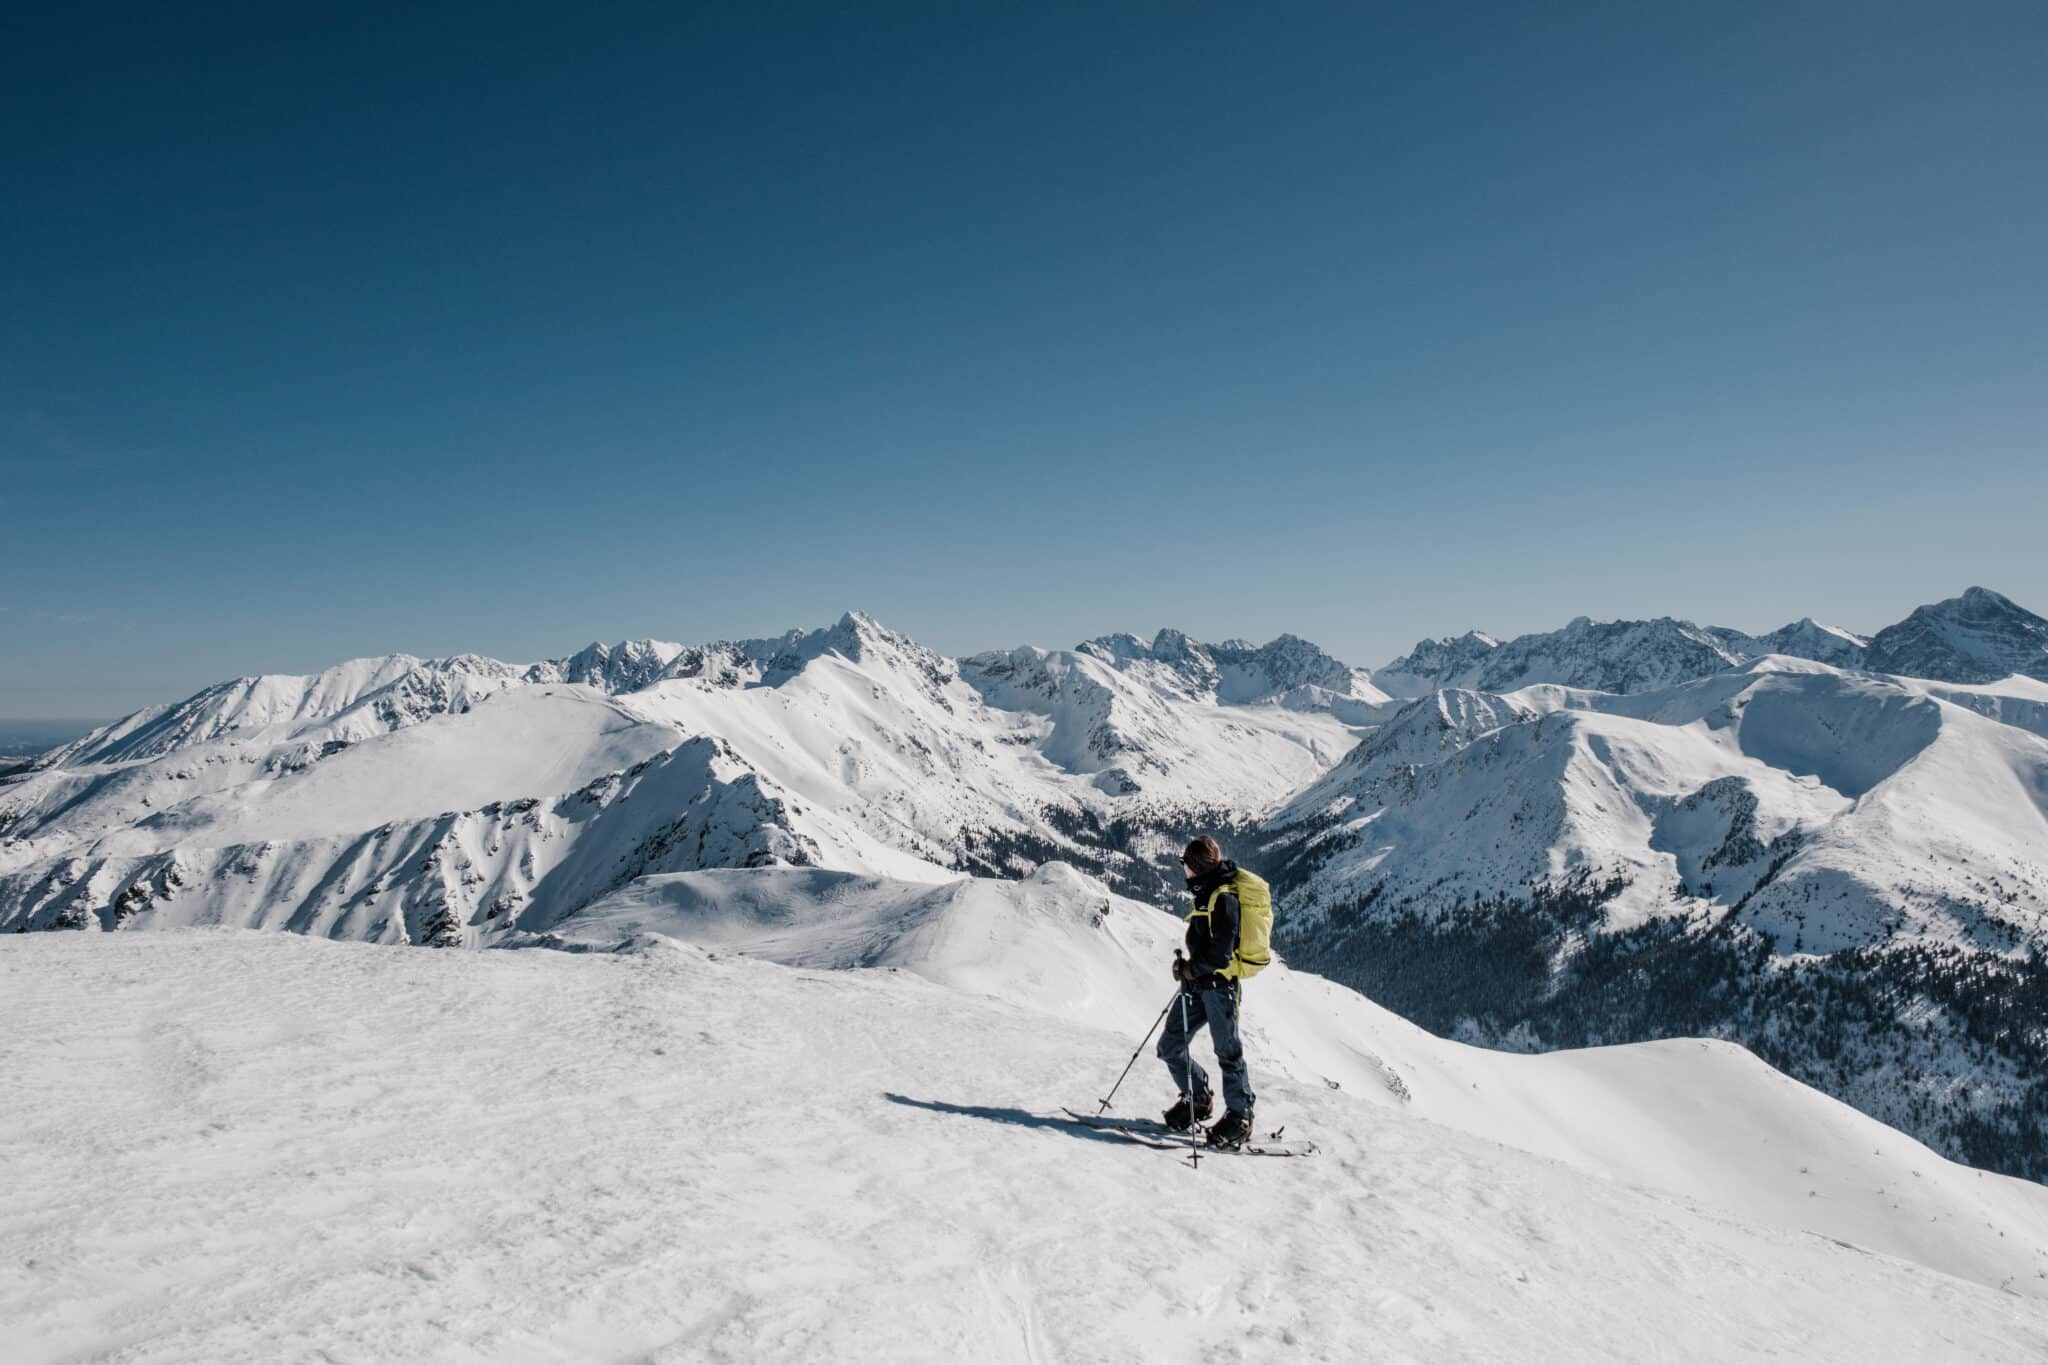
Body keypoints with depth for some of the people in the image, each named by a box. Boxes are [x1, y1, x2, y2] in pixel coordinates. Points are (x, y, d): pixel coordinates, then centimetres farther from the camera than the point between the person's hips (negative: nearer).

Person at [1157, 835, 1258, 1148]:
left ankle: (1239, 1117, 11)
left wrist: (1191, 969, -14)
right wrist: (1189, 967, 12)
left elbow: (1221, 953, -20)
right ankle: (1197, 1099, 27)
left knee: (1228, 1051, 0)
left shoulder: (1223, 897, -15)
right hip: (1200, 984, 10)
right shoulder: (1208, 893, 15)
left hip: (1219, 983, -10)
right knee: (1169, 1047, 10)